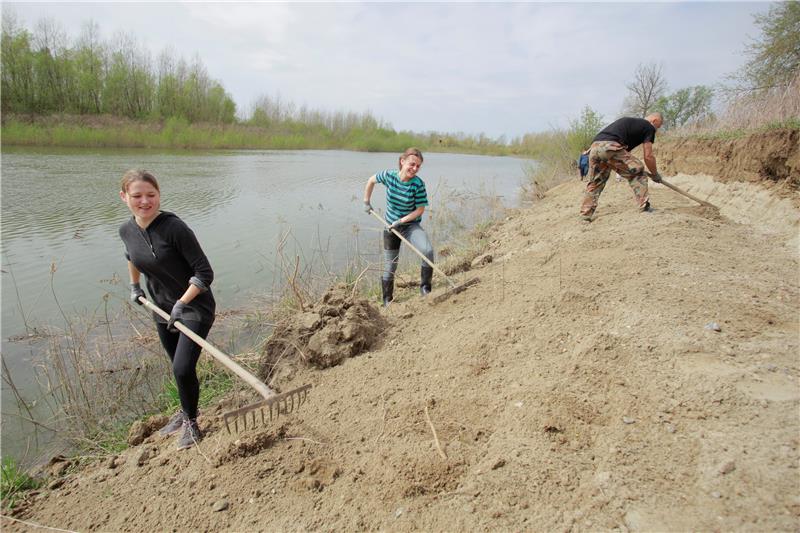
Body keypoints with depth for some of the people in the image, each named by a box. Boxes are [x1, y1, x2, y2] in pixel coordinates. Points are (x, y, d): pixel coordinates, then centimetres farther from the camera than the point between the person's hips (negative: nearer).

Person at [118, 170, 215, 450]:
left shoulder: (174, 227, -24)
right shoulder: (126, 230, -3)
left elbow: (204, 273, -23)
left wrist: (181, 303, -27)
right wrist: (134, 286, 24)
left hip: (195, 308, -6)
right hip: (163, 310, 6)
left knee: (182, 368, -12)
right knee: (180, 368, 19)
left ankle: (190, 422, 15)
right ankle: (186, 411, 44)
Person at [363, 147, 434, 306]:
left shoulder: (418, 184, -19)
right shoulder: (389, 176, -13)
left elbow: (420, 210, -13)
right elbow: (371, 180, 7)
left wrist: (401, 220, -20)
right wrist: (366, 202, 8)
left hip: (411, 225, -2)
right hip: (391, 226, 2)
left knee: (428, 251, -30)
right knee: (390, 267, 9)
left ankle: (425, 287, -9)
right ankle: (387, 301, 28)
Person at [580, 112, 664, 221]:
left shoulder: (629, 121, 37)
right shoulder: (648, 127, 14)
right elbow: (648, 156, 11)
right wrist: (655, 175, 25)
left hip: (594, 147, 7)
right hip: (610, 147, -7)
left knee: (595, 182, 17)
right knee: (637, 172, 9)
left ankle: (585, 214, 15)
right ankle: (644, 206, 9)